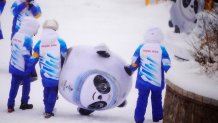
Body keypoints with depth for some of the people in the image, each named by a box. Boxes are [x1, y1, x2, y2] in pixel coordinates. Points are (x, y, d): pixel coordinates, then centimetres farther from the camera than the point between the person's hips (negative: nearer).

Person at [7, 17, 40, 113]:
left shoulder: (16, 35, 3)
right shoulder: (27, 39, -22)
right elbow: (27, 55, -21)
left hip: (14, 66, 7)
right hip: (24, 68, -7)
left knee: (14, 85, 10)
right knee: (26, 85, 13)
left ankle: (10, 105, 8)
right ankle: (24, 104, 23)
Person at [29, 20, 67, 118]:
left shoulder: (39, 43, -6)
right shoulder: (60, 43, -10)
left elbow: (33, 59, -1)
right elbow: (65, 58, -1)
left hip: (45, 74, 2)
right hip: (56, 73, -2)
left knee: (47, 89, 23)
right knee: (53, 91, 10)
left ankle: (47, 108, 34)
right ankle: (48, 111, 5)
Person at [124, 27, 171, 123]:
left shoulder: (141, 48, -2)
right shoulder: (162, 49, -7)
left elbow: (134, 63, 4)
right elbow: (166, 66, -6)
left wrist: (130, 69, 23)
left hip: (143, 80, 1)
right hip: (157, 81, -1)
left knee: (142, 98, 5)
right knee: (156, 99, 15)